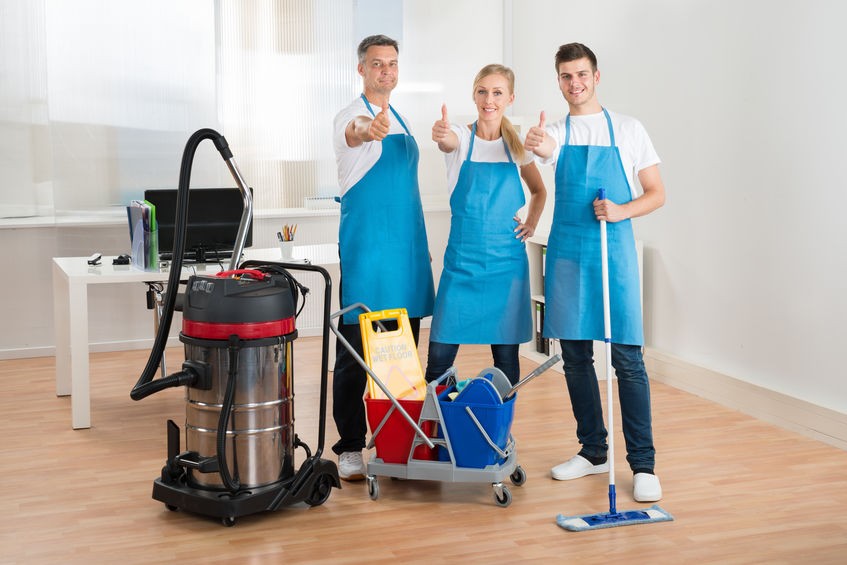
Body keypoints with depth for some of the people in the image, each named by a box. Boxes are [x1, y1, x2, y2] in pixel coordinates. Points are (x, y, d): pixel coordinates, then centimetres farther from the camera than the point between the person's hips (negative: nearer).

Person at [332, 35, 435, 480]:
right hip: (365, 247, -7)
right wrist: (369, 130, -57)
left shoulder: (399, 121, 17)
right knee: (356, 349, -4)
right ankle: (350, 446, 4)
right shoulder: (352, 116, -6)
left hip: (407, 247, 7)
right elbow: (354, 133, -33)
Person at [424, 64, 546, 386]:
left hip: (507, 260, 2)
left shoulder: (517, 146, 7)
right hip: (462, 259, -2)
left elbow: (539, 191, 23)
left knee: (506, 355, 6)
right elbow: (449, 140, -28)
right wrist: (442, 136, -51)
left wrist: (531, 224, 7)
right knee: (440, 353, -4)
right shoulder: (461, 137, -2)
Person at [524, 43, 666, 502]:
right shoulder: (555, 132, 8)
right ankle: (593, 451, 22)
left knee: (628, 358, -6)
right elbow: (544, 146, -18)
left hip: (614, 251, -3)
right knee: (575, 356, 8)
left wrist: (621, 211, -15)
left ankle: (643, 463, 1)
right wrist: (534, 144, -42)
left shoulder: (628, 129, 5)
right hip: (566, 253, 3)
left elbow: (656, 193, 5)